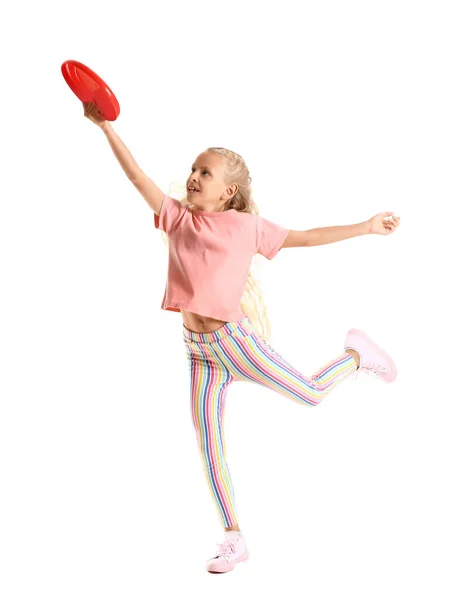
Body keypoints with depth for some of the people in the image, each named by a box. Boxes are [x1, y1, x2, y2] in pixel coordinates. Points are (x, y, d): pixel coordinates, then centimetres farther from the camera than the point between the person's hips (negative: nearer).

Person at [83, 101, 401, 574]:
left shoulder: (247, 226, -4)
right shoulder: (177, 217, 4)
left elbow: (305, 237, 3)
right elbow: (138, 177, -1)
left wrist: (367, 227, 5)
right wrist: (107, 128, -9)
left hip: (233, 336, -4)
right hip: (196, 345, 4)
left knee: (310, 394, 3)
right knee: (208, 441, 5)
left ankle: (356, 354, 35)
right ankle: (234, 538, 17)